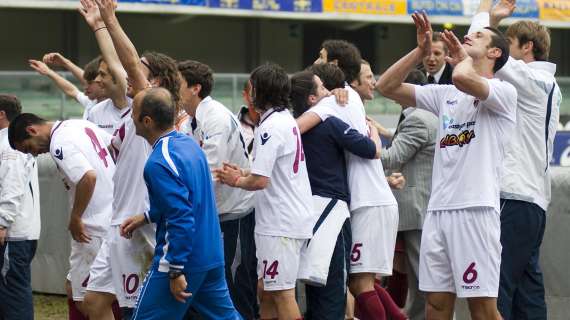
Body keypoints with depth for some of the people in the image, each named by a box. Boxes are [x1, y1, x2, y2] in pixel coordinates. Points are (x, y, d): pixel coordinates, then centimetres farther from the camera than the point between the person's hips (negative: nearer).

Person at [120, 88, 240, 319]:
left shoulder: (159, 164, -21)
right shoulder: (188, 143, 6)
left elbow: (181, 220, -25)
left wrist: (175, 272, -21)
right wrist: (146, 218, 21)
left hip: (182, 259, -9)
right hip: (212, 256, 9)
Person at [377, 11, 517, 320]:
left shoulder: (503, 92, -1)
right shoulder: (446, 94, 20)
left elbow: (463, 78, -23)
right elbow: (387, 87, 17)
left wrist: (464, 58, 0)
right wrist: (421, 49, 10)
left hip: (476, 210, -7)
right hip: (438, 210, 7)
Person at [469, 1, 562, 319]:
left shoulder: (530, 80, -8)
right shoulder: (547, 85, 19)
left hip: (516, 197, -10)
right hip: (534, 199, 10)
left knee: (498, 285, -12)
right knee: (528, 287, 8)